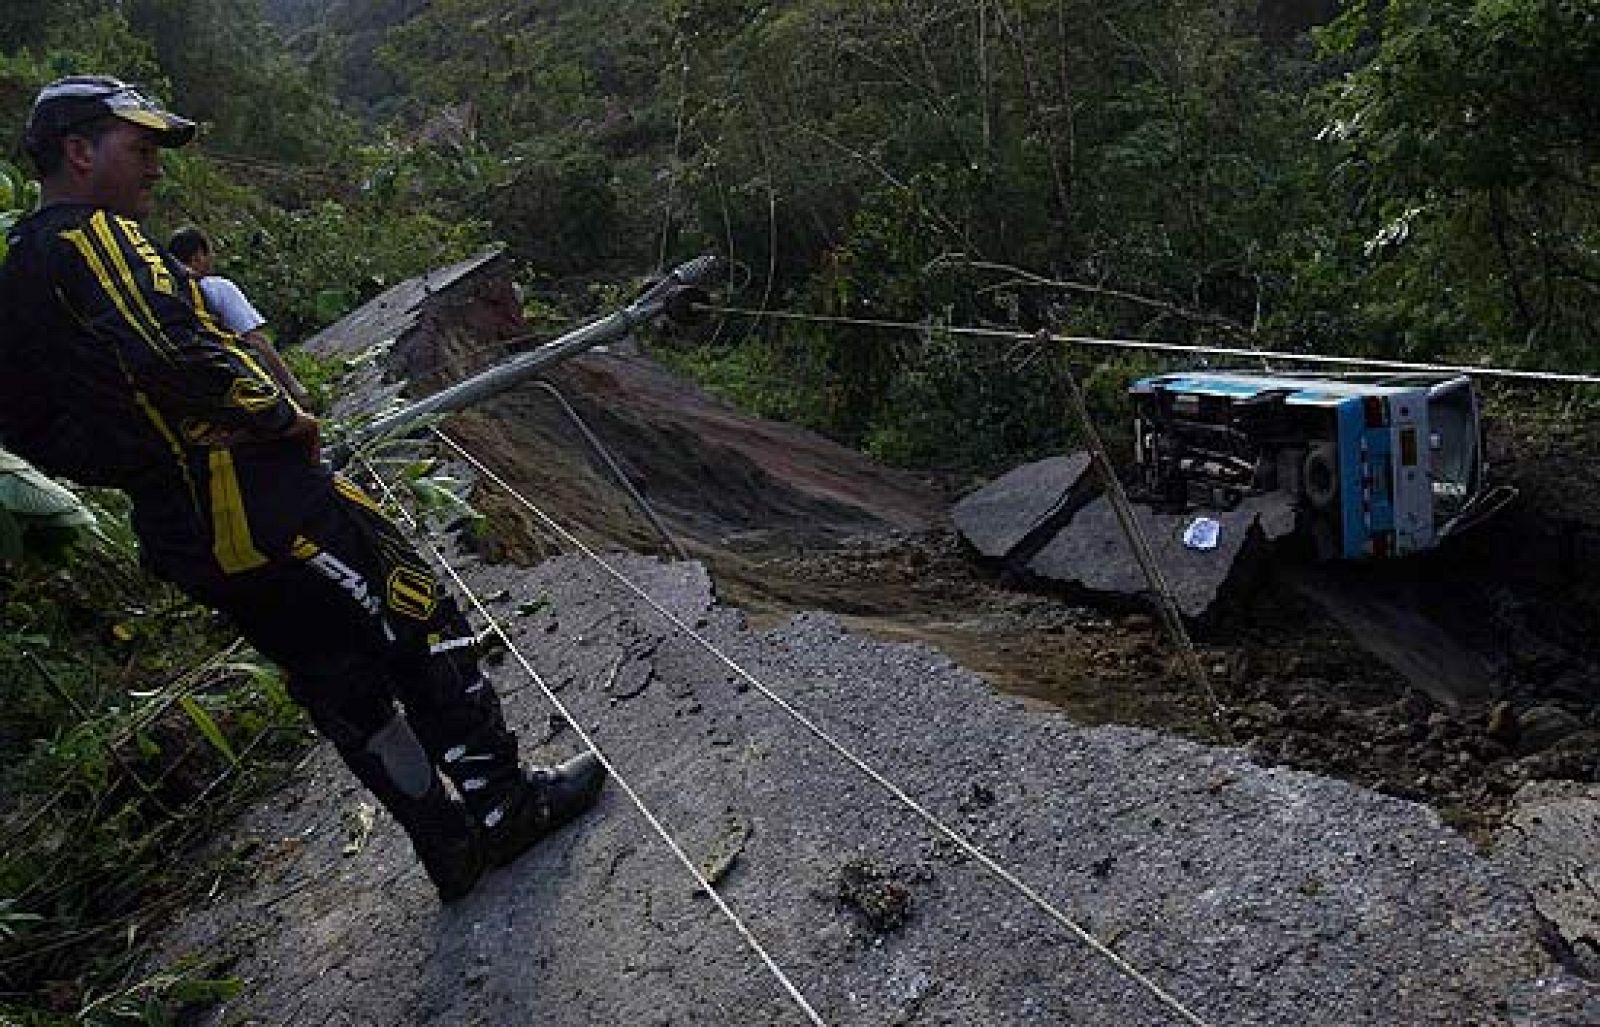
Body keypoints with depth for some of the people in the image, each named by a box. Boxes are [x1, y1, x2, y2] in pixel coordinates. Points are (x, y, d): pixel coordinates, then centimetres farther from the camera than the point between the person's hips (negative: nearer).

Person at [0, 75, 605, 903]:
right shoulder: (93, 233, -10)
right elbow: (174, 352, -26)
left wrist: (154, 466, 18)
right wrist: (282, 417, -14)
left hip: (178, 538, 10)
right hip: (256, 501, -10)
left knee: (341, 683, 13)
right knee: (420, 624, 2)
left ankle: (452, 849, 21)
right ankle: (503, 806, 12)